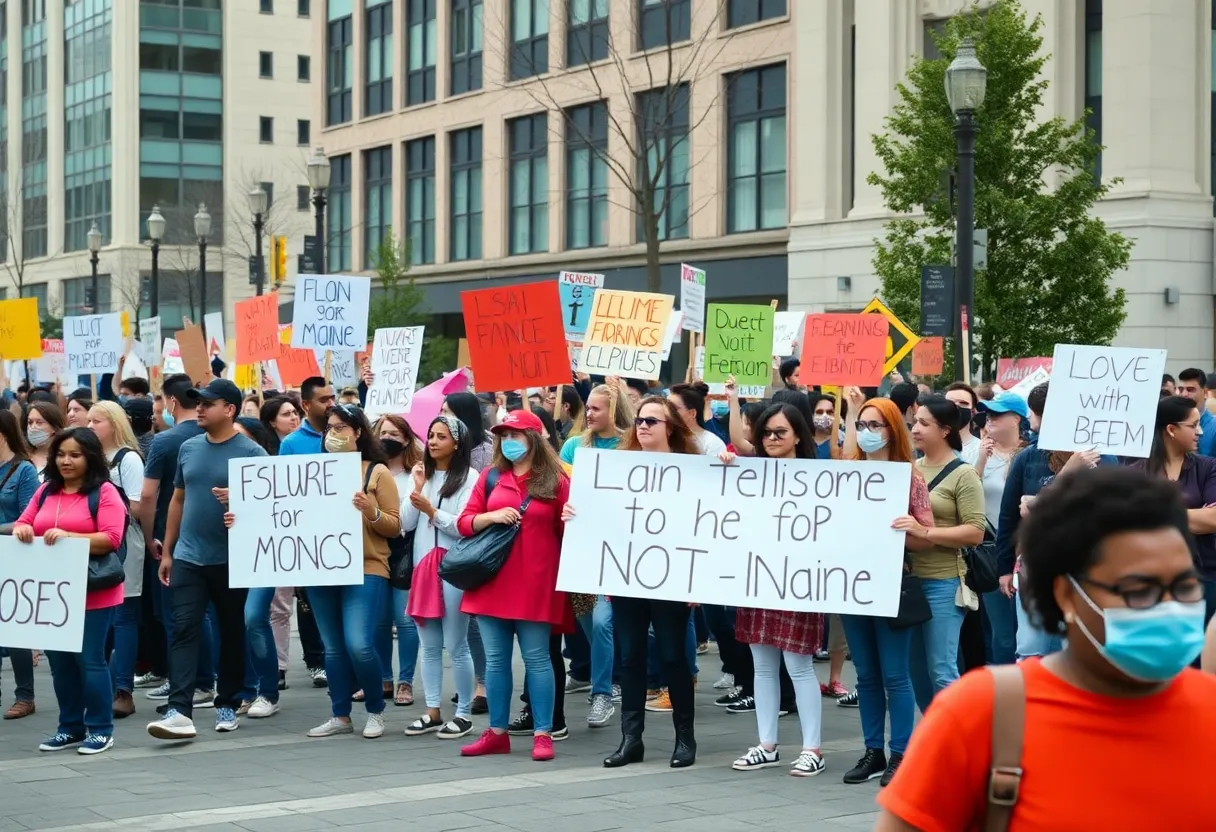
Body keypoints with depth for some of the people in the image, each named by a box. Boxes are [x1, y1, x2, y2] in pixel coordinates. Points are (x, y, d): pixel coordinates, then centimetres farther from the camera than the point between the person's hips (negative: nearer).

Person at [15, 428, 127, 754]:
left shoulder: (104, 492, -6)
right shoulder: (45, 491, 13)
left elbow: (111, 539, -15)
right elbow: (23, 523, 15)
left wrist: (68, 536, -25)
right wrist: (21, 530, -9)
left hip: (92, 594, -6)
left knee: (89, 659, -4)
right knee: (59, 661, 9)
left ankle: (100, 729, 5)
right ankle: (70, 727, 19)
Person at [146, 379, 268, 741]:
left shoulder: (251, 452, -6)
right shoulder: (188, 448, 8)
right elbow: (178, 499, 15)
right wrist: (167, 552, 14)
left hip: (232, 559, -3)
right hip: (188, 557, 3)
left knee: (231, 632, 9)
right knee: (184, 630, -7)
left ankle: (227, 705, 21)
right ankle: (180, 711, -14)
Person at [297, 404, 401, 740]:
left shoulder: (377, 472, 0)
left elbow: (394, 526, -1)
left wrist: (372, 512, -20)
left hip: (365, 570, -5)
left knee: (359, 645, -13)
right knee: (333, 648, 8)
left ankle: (376, 711, 7)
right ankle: (340, 716, 17)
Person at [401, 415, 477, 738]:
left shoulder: (469, 479, -5)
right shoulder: (421, 475, 12)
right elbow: (405, 524, 5)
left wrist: (431, 510, -15)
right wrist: (417, 489, -4)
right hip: (423, 566, 6)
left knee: (456, 645, -3)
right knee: (429, 646, 10)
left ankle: (464, 714, 6)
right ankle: (433, 712, 17)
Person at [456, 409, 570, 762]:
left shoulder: (555, 481, 1)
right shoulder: (490, 477, 10)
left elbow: (567, 530, 3)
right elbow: (464, 523, 9)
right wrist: (492, 516, -9)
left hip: (535, 584, -4)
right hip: (492, 580, 4)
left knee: (536, 658, -1)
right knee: (496, 659, 7)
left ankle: (542, 734, 3)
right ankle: (497, 732, 14)